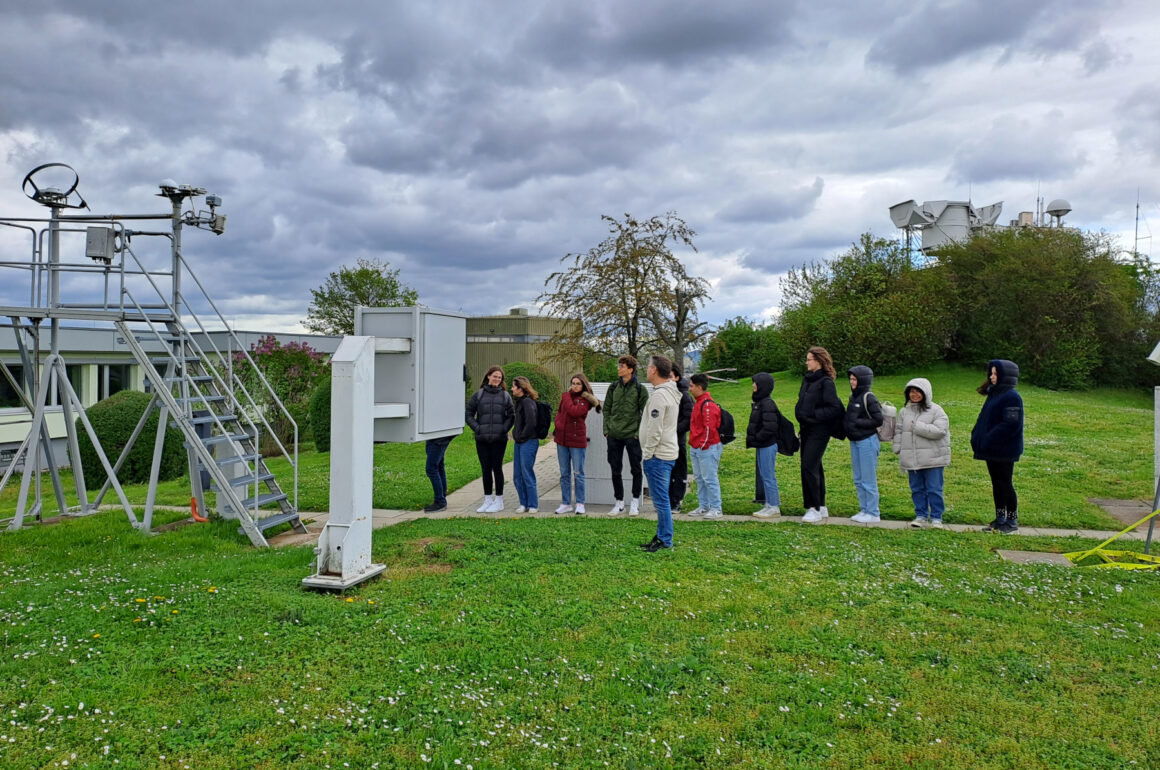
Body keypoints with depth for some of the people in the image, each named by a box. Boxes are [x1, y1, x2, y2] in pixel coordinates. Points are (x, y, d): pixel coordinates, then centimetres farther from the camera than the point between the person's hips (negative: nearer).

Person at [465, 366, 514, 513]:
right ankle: (488, 500, 18)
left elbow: (511, 415, 5)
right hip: (481, 440, 1)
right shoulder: (478, 394, 4)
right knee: (485, 469, 8)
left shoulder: (505, 396, 5)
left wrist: (504, 429, -7)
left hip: (499, 439, -1)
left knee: (497, 468, 2)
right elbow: (468, 415, 5)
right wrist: (477, 428, -5)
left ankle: (499, 501, 10)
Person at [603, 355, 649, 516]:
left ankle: (635, 502, 18)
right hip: (614, 436, 4)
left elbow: (645, 413, -4)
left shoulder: (640, 389, -4)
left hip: (632, 436, -4)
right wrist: (606, 429, 2)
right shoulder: (613, 387, 7)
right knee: (615, 471, 8)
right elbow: (606, 409, 11)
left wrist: (639, 432, -10)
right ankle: (619, 503, 19)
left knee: (636, 470, 4)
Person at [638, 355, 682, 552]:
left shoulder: (659, 395, -18)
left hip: (658, 455, -10)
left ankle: (665, 541, 2)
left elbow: (655, 430, -21)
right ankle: (662, 536, 24)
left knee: (661, 500, -4)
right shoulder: (672, 393, 14)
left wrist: (646, 455, -13)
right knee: (661, 500, 16)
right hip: (667, 453, 10)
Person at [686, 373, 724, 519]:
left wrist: (703, 445, -16)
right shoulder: (697, 402, 15)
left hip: (707, 448, -10)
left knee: (710, 479, -5)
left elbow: (710, 428, -20)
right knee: (699, 478, 14)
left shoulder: (708, 404, -16)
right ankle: (704, 507, 22)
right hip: (696, 448, 10)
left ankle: (716, 509, 1)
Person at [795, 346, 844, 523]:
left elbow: (834, 408, -16)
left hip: (819, 431, -8)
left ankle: (815, 508, -4)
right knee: (814, 467, 12)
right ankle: (821, 507, 20)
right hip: (806, 429, 8)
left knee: (809, 466, -12)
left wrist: (814, 415, -20)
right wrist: (800, 414, 6)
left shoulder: (826, 382, -12)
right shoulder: (807, 379, 12)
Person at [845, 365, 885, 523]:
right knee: (858, 480, 14)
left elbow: (878, 420, -16)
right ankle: (864, 510, 24)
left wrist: (857, 423, -16)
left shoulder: (868, 398, -13)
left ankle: (873, 513, 8)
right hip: (855, 442, 8)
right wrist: (847, 428, -1)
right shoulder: (853, 397, 10)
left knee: (868, 480, -1)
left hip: (867, 441, -8)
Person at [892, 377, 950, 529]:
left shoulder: (935, 410, -5)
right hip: (911, 459, 5)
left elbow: (940, 430, -17)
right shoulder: (904, 411, 12)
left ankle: (936, 517, 11)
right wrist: (898, 449, 4)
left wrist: (918, 427, -17)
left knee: (934, 489, 0)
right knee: (917, 489, 10)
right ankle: (921, 516, 21)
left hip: (932, 459, -5)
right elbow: (899, 431, 14)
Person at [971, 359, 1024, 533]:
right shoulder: (994, 394, 13)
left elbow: (1011, 425, -23)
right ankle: (1000, 519, 22)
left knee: (1005, 484, 0)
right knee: (997, 485, 14)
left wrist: (990, 439, -23)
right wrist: (977, 437, 3)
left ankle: (1012, 521, 11)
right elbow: (983, 419, 16)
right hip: (992, 450, 9)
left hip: (1005, 451, -9)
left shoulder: (1012, 397, -16)